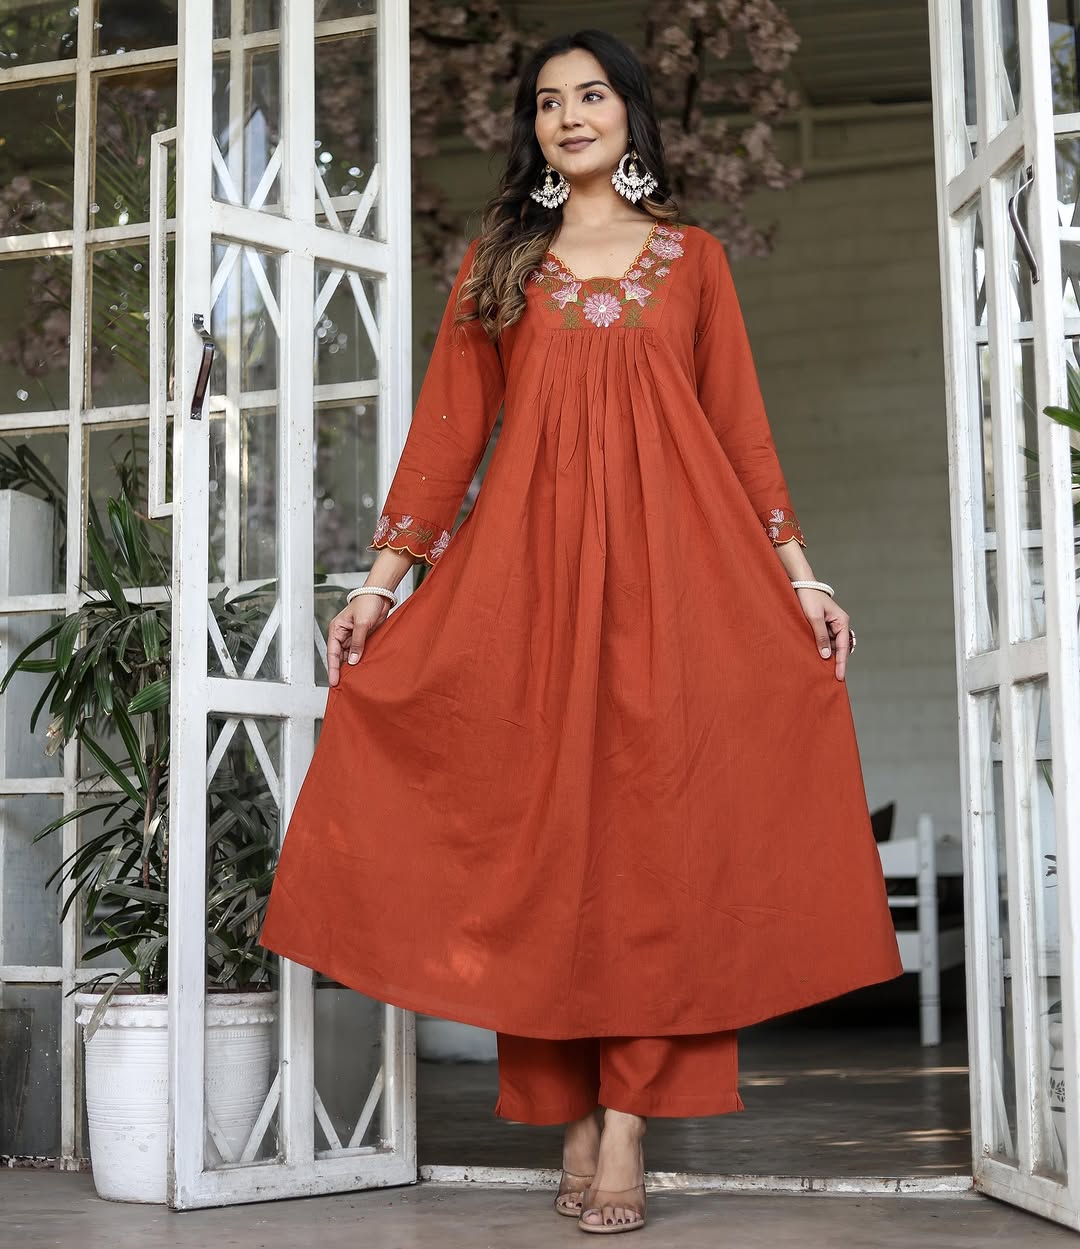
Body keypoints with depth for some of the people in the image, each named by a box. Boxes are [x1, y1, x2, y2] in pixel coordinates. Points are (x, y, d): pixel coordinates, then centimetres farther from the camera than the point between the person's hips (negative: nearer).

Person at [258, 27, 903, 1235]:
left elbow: (742, 424, 11)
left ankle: (629, 1114, -4)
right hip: (528, 561, 1)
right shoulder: (498, 260, 15)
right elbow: (447, 425, 9)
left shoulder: (691, 258, 15)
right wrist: (383, 579, 1)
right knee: (541, 822, -2)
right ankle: (571, 1107, 5)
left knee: (655, 819, -7)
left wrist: (800, 575, 3)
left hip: (670, 564, 0)